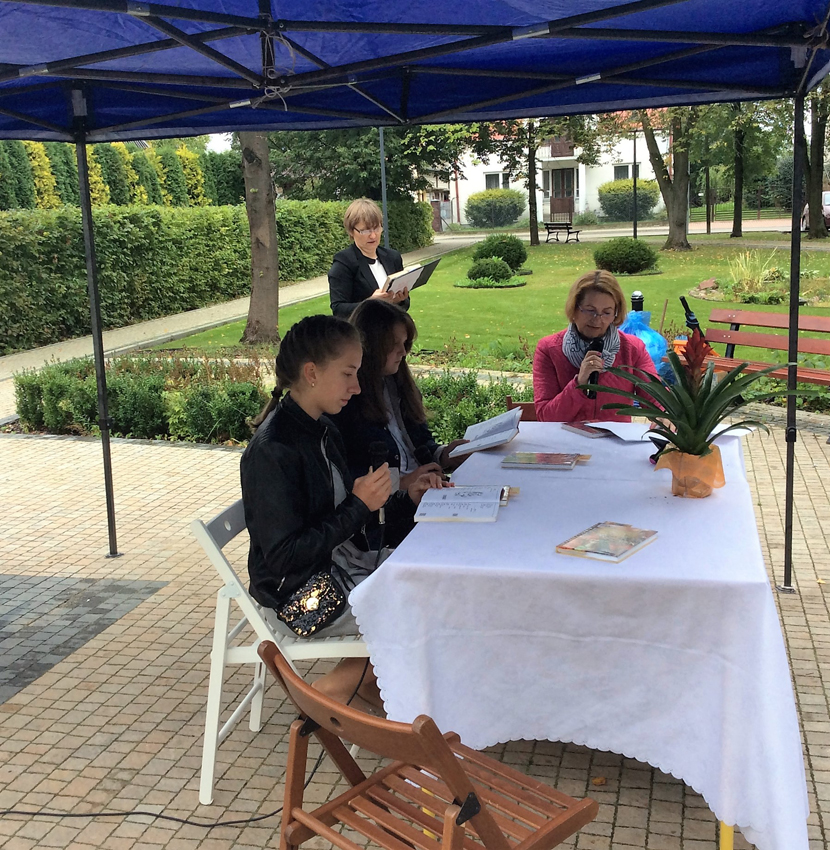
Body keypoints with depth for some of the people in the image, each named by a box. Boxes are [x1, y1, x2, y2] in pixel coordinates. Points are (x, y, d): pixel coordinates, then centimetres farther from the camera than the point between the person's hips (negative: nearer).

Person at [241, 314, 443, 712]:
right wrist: (359, 505, -22)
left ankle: (359, 678, 11)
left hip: (344, 567, 9)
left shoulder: (321, 429, 6)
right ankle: (335, 687, 2)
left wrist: (405, 499, -1)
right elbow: (284, 556, -24)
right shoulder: (273, 450, -22)